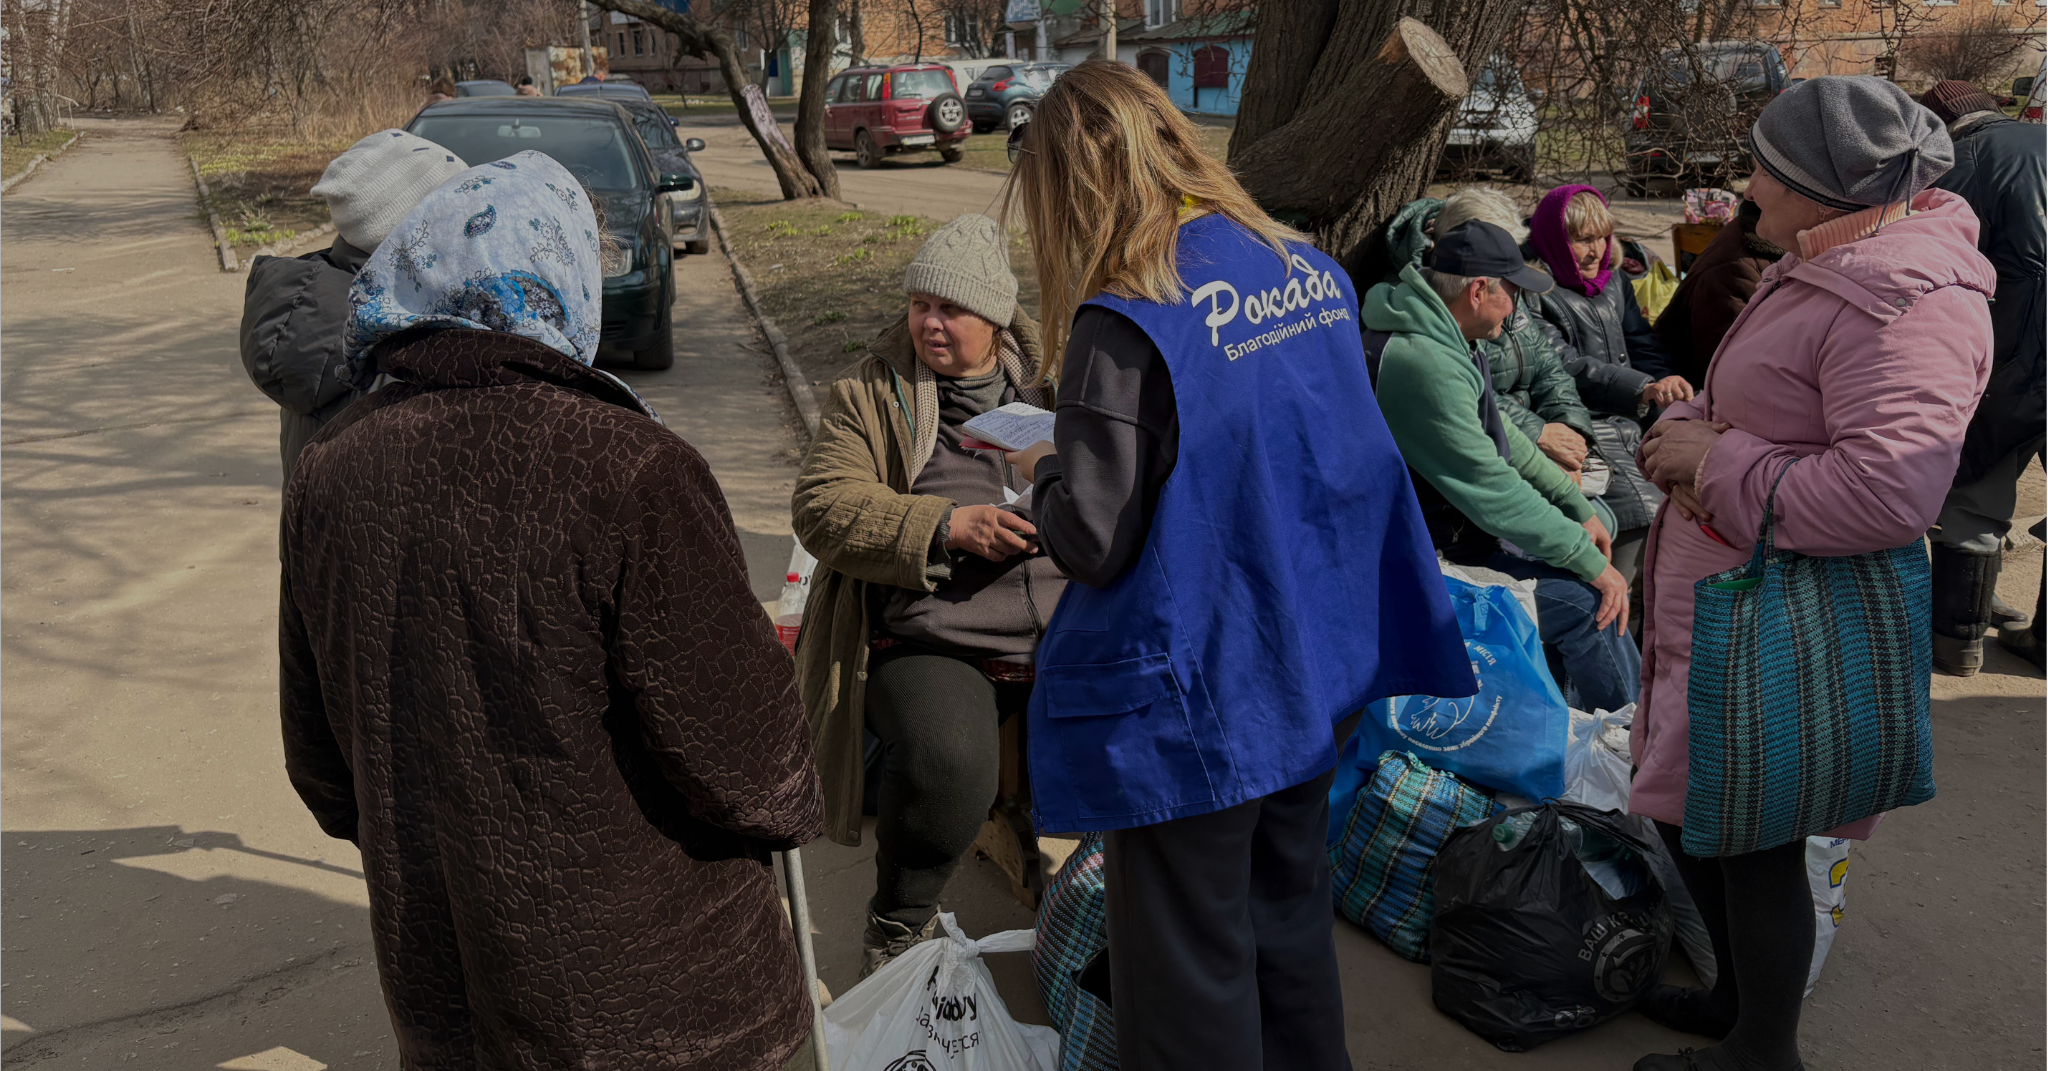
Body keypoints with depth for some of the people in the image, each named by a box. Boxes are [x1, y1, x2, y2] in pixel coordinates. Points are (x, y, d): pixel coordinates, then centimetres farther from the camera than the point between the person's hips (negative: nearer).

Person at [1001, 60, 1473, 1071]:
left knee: (1190, 970, 9)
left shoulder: (1124, 323, -21)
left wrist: (1048, 468, 1)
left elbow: (1092, 542, -20)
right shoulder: (1311, 269, 2)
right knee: (1289, 914, 23)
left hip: (1193, 703, -7)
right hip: (1317, 675, 8)